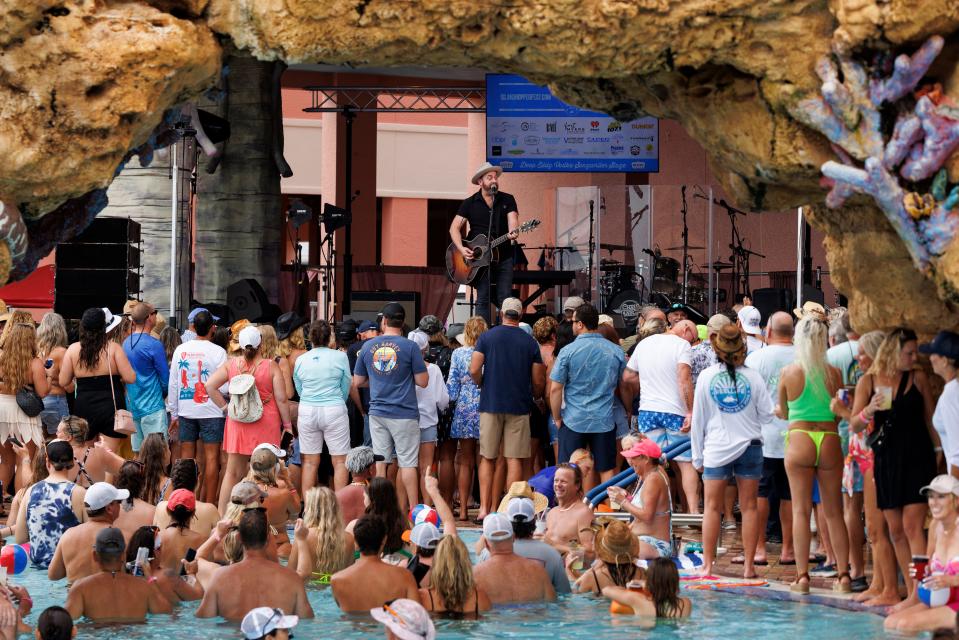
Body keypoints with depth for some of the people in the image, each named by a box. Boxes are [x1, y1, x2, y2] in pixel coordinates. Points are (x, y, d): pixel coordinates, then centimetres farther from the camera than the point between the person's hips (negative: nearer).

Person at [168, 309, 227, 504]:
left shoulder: (180, 350, 3)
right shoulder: (217, 352, -10)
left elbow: (172, 384, 7)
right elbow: (224, 386, -12)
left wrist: (174, 414, 14)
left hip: (185, 412, 4)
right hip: (211, 412, -4)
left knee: (186, 458, 10)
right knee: (211, 458, 0)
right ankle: (209, 504, -1)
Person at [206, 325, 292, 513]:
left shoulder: (231, 364, -1)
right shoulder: (271, 367, -8)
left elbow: (210, 385, -5)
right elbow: (281, 399, -7)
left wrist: (224, 406, 3)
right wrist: (287, 425, 3)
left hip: (238, 423, 2)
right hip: (266, 424, -2)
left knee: (232, 472, 9)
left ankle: (221, 514, 8)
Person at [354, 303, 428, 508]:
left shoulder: (368, 347, 3)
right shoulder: (409, 347, -9)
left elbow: (357, 381, 12)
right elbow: (422, 381, -7)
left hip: (377, 413, 3)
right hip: (404, 414, -3)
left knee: (379, 462, 8)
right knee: (408, 463, 0)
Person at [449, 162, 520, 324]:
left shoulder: (507, 200, 6)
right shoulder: (470, 203, 5)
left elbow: (512, 220, -9)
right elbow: (455, 227, 2)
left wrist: (513, 232, -33)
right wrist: (461, 249, -14)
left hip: (503, 256, 1)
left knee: (505, 300, -2)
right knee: (483, 299, -4)